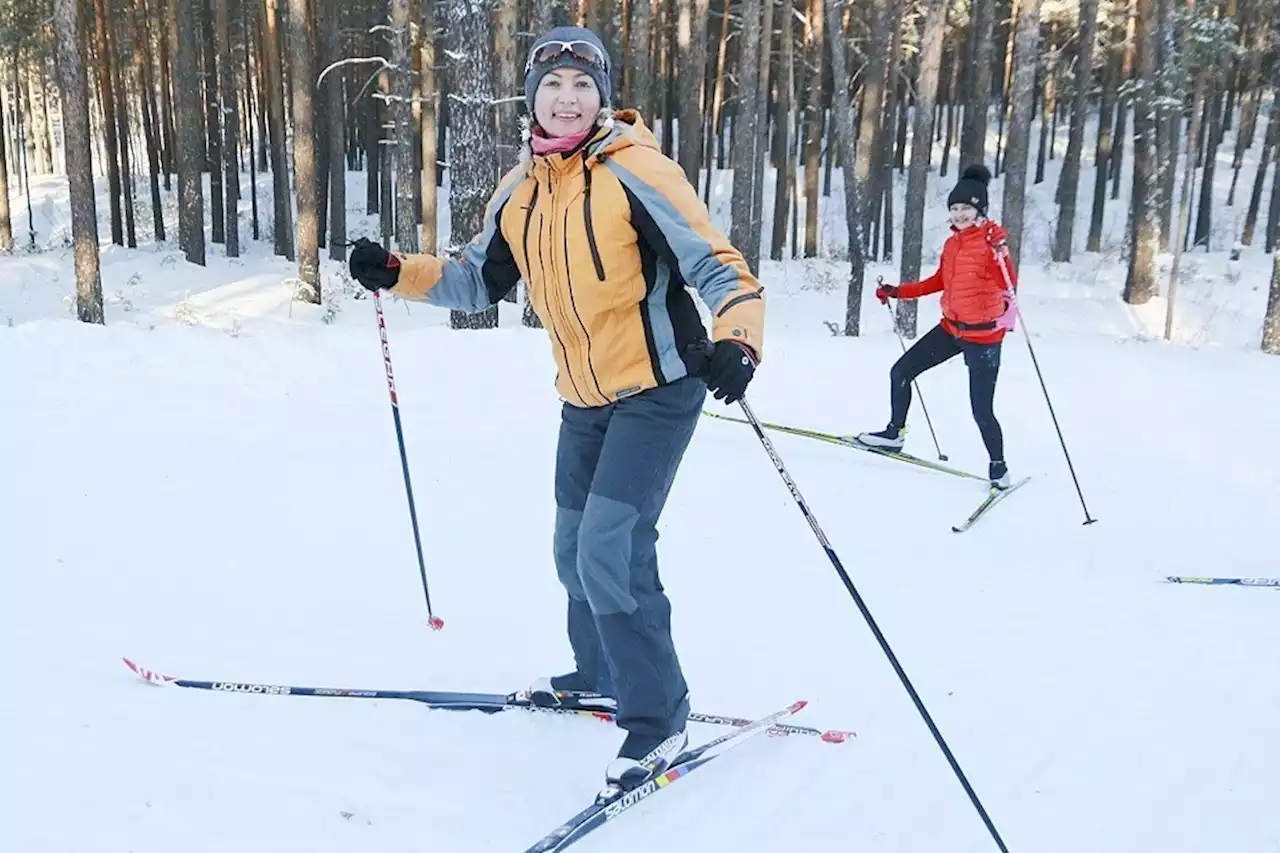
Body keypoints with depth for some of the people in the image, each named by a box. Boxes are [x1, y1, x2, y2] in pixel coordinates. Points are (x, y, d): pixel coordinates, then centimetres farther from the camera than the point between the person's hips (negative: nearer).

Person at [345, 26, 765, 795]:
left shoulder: (634, 171, -17)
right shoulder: (520, 193, 3)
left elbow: (717, 264, -21)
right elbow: (479, 281, 14)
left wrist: (737, 341, -40)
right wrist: (397, 272, 0)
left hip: (657, 392, -7)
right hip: (584, 400, 7)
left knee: (610, 548, -16)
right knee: (576, 547, 18)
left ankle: (658, 717, 0)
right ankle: (601, 671, 43)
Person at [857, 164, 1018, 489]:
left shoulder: (991, 239, -14)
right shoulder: (952, 243, 7)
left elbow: (1009, 285, -26)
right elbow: (940, 281, 20)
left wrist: (999, 252, -41)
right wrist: (898, 292, 17)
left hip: (983, 335, -8)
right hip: (951, 328, 8)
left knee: (982, 410, -7)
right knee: (900, 372, 10)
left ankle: (999, 468, 13)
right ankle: (895, 433, 28)